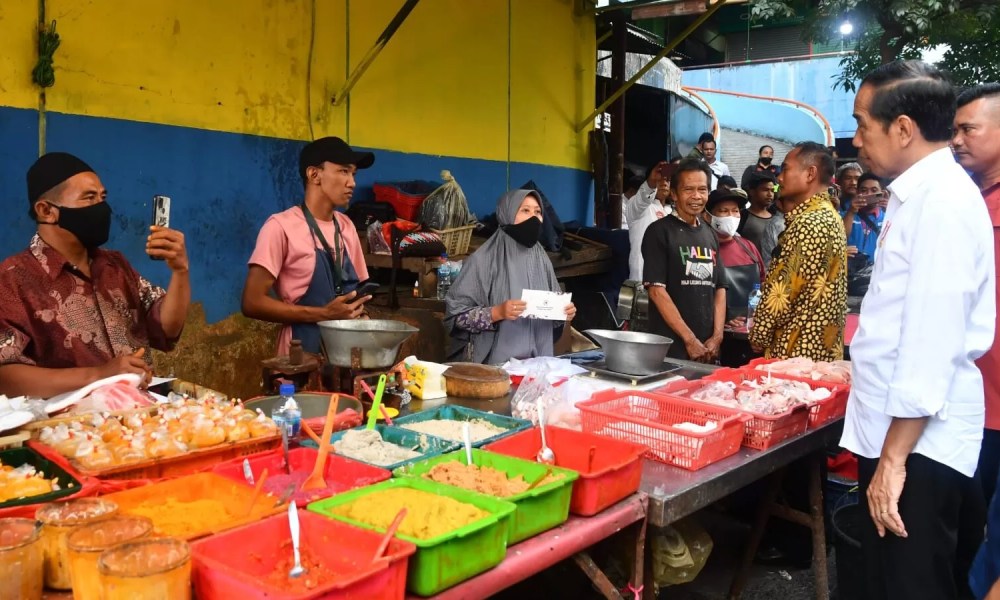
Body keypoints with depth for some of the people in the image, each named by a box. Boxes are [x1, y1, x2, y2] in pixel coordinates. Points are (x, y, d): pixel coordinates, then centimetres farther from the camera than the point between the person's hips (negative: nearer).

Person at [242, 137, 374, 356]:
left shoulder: (346, 226, 6)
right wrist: (323, 315, -18)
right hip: (303, 352, -5)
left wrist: (358, 310, -4)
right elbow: (253, 302, -13)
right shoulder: (281, 226, -11)